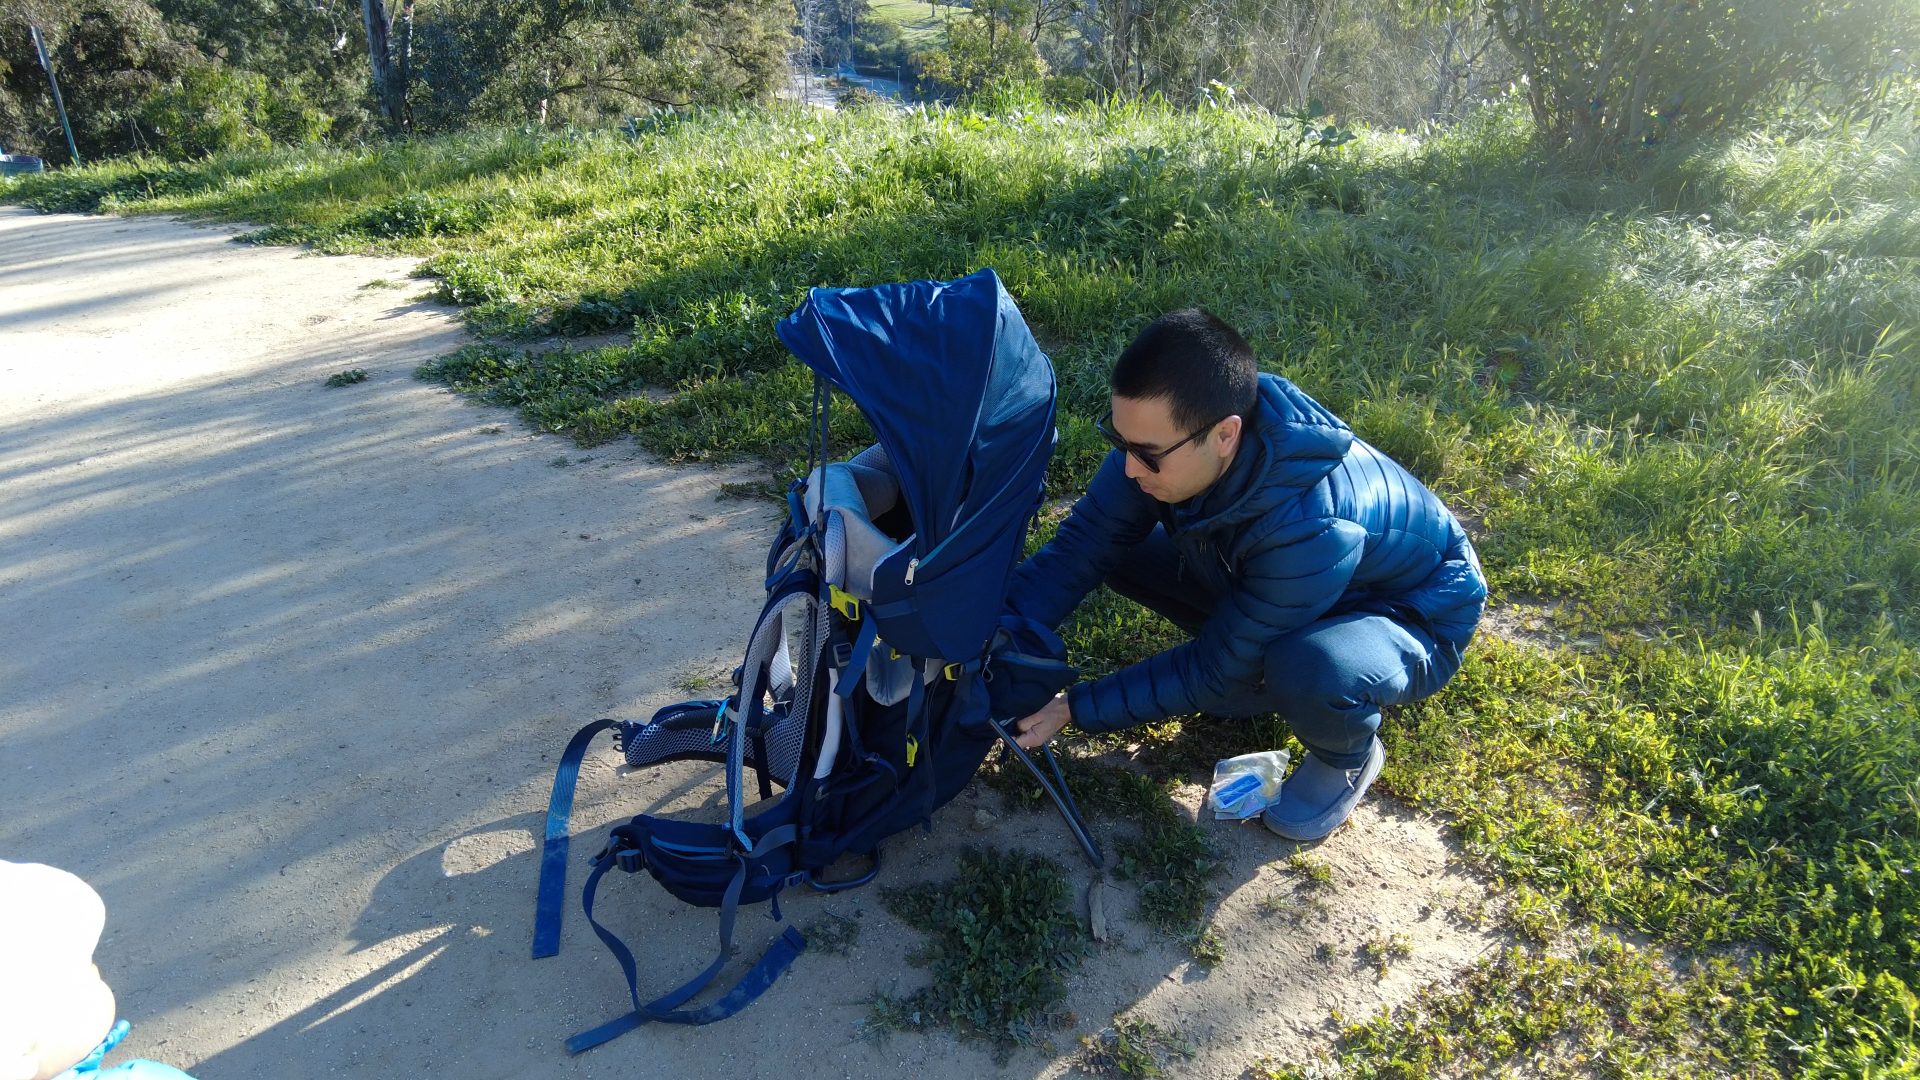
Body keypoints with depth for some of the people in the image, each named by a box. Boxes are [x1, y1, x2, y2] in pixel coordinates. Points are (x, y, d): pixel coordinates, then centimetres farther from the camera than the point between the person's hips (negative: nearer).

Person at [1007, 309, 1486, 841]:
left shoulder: (1311, 527, -42)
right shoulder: (1170, 425, -26)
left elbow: (1213, 673, -30)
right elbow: (1085, 541, -20)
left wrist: (1075, 709, -27)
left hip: (1408, 616, -6)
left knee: (1309, 669, -40)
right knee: (1119, 548, -11)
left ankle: (1349, 759, -2)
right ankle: (1262, 664, 10)